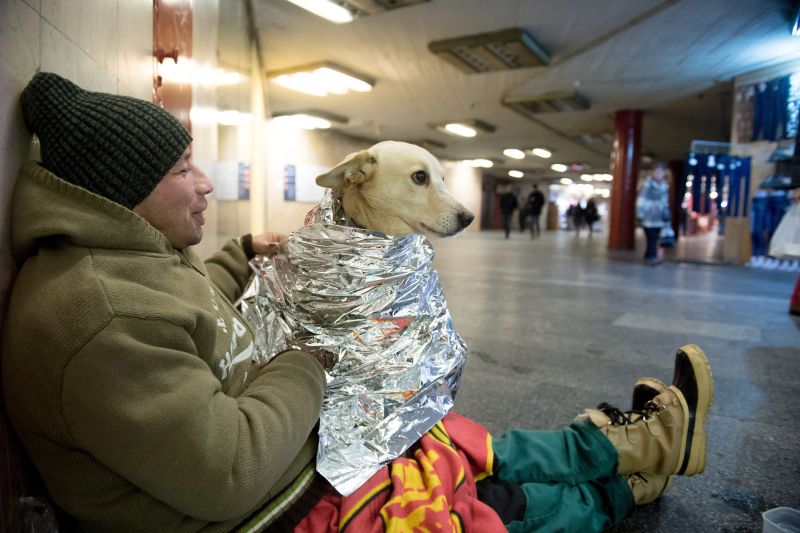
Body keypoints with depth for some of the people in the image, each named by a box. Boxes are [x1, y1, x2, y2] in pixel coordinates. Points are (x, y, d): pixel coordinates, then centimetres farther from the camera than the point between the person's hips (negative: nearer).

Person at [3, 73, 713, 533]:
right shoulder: (96, 314, -30)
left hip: (301, 455, 9)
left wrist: (243, 255, 21)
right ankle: (635, 470, 27)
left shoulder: (126, 257, 5)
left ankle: (628, 446, 29)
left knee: (474, 457, 12)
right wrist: (308, 363, -17)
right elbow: (227, 475, -31)